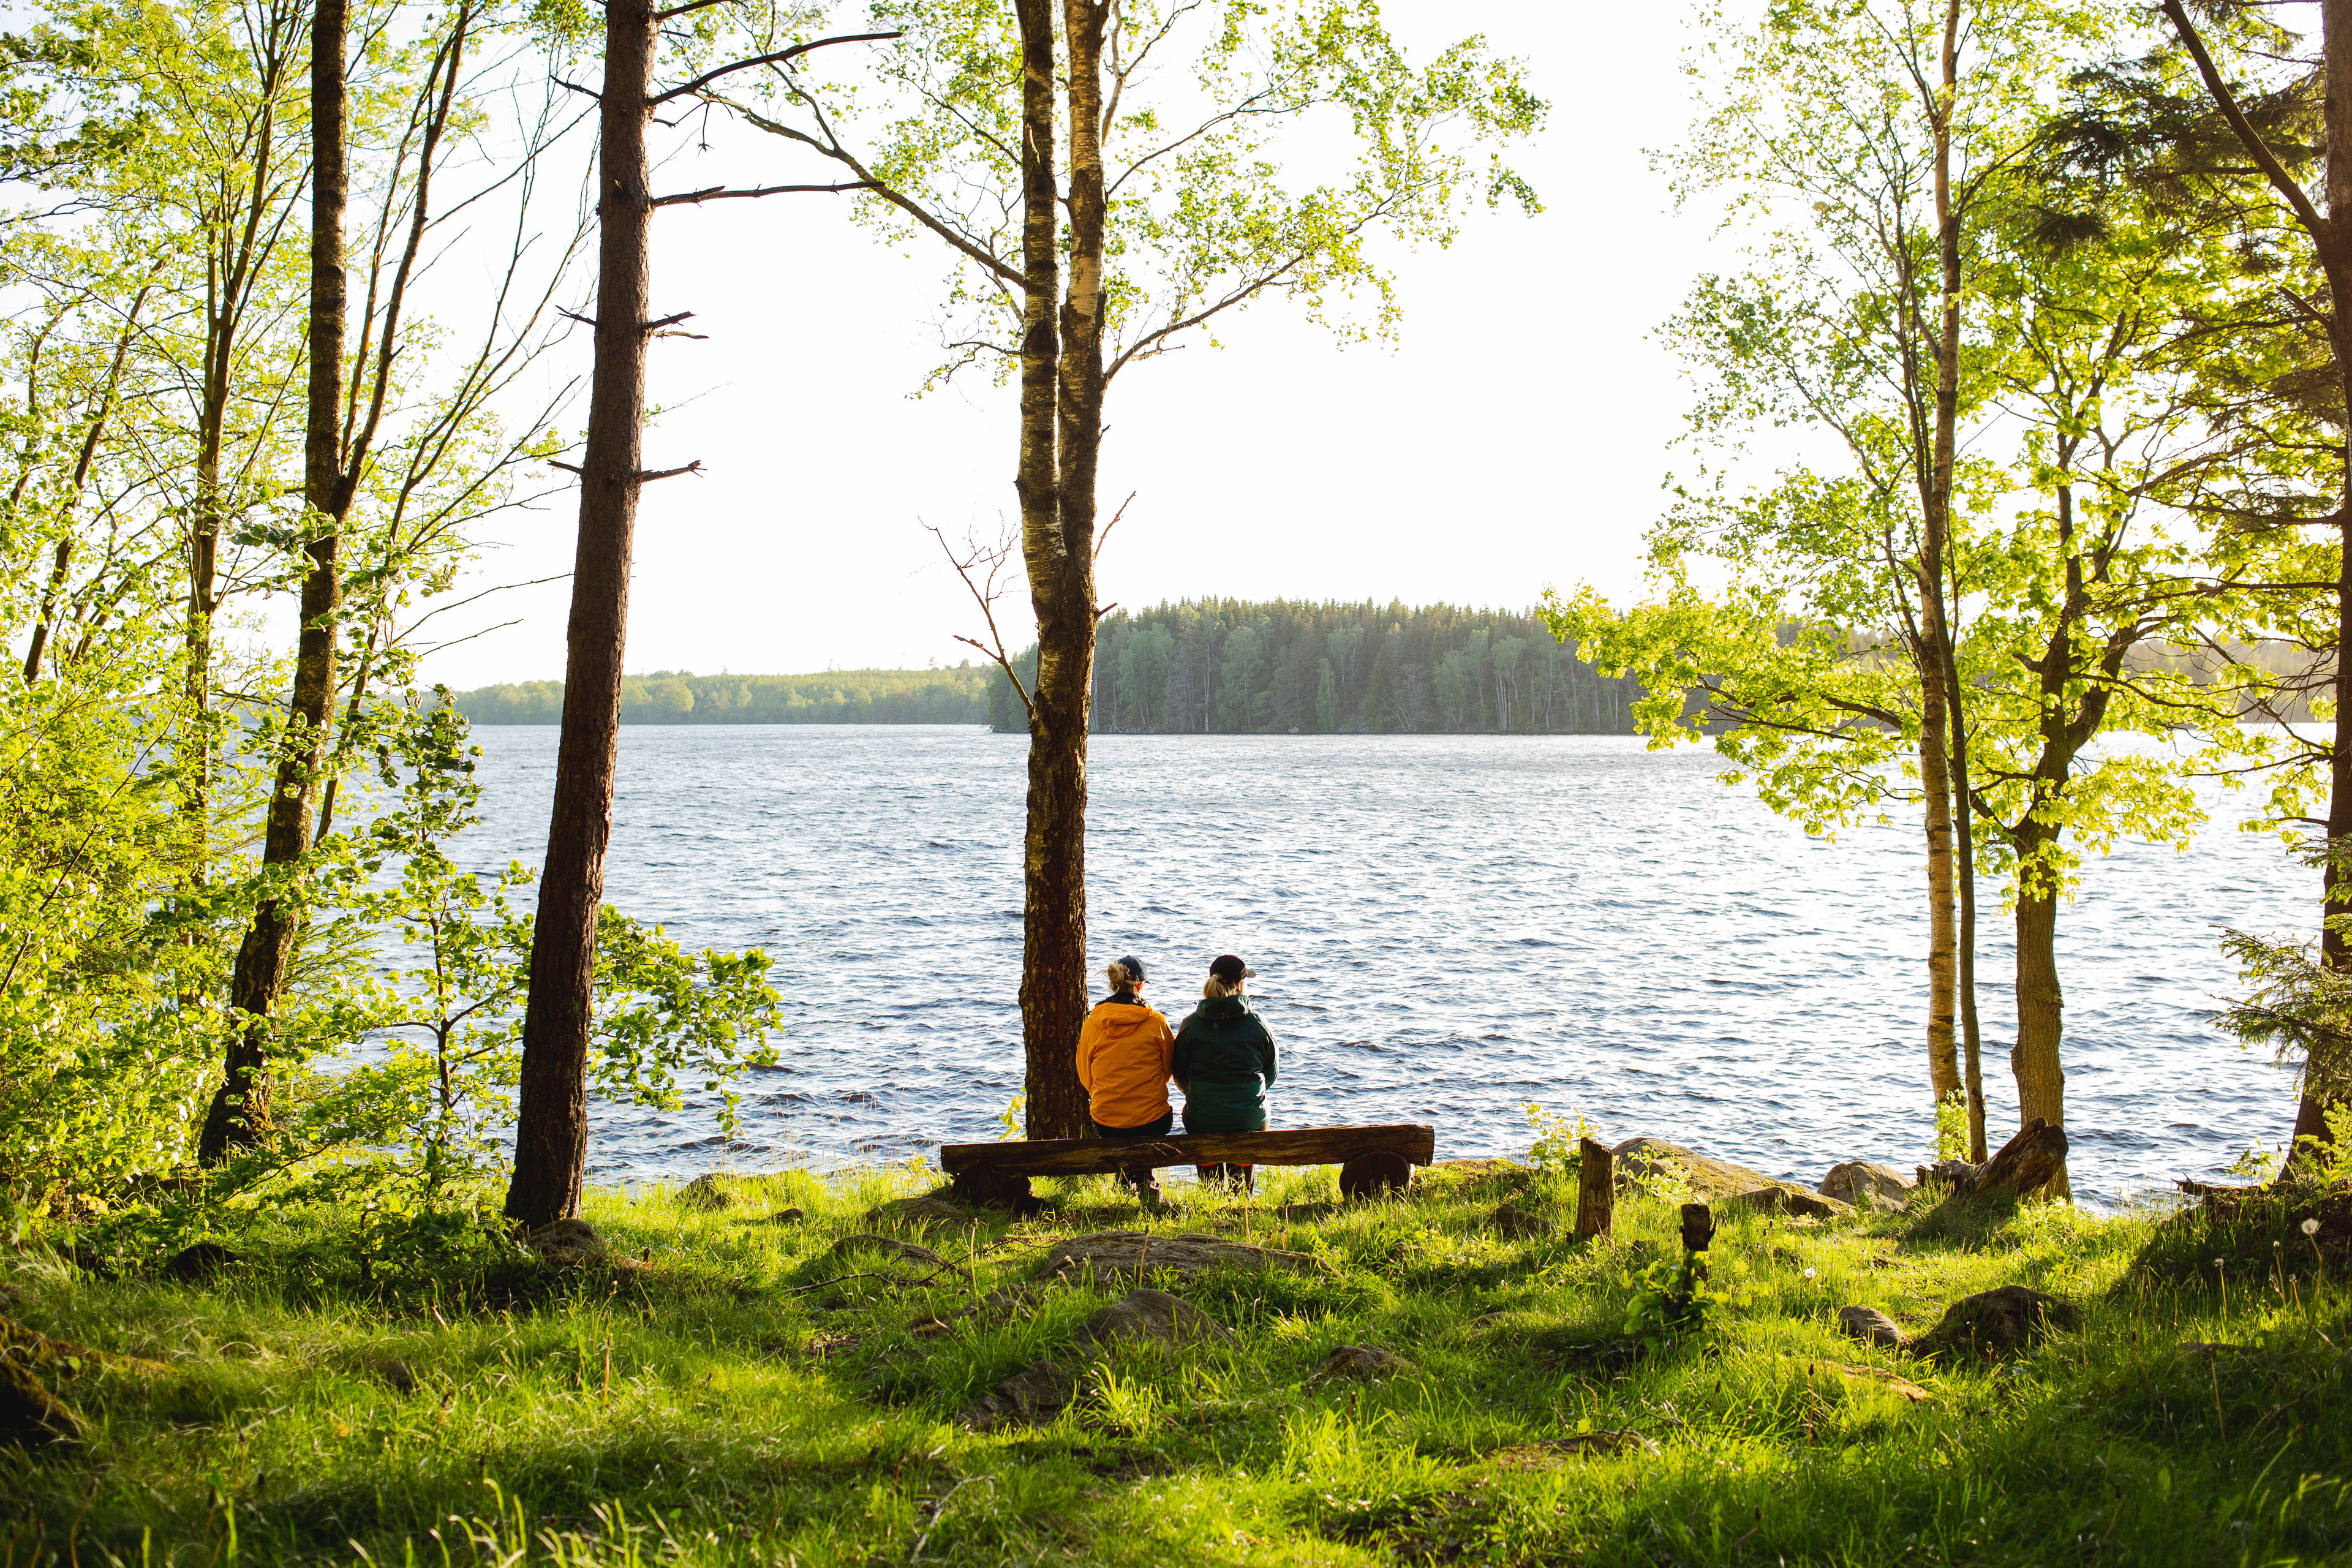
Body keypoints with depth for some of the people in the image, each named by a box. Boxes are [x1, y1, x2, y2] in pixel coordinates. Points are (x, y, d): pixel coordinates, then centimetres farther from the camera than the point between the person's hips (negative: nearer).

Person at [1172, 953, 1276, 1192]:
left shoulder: (1191, 1024, -5)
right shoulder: (1256, 1023, -5)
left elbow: (1179, 1075, 4)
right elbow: (1271, 1072, 6)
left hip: (1203, 1118, 0)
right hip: (1250, 1118, 0)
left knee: (1210, 1180, 16)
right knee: (1243, 1180, 17)